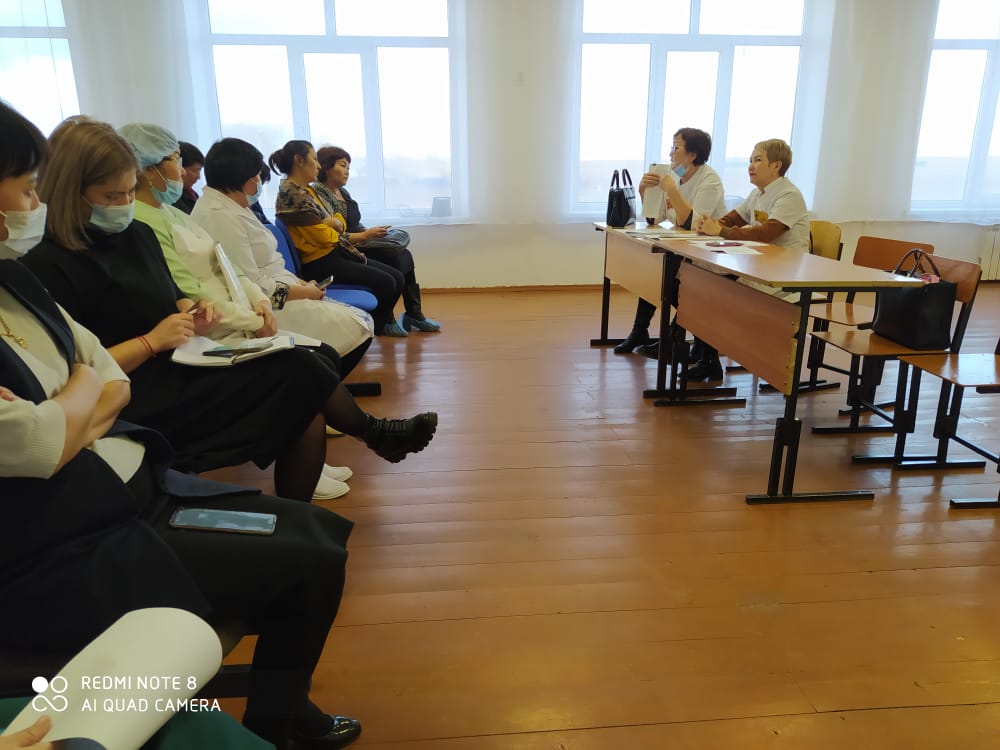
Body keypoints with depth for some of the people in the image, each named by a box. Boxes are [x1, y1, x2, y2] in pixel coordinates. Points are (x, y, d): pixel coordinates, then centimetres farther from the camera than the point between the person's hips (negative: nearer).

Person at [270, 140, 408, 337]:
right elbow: (323, 236, -18)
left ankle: (384, 322, 24)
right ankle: (375, 327, 9)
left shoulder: (307, 190, 15)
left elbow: (341, 221, 17)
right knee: (385, 283, -15)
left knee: (397, 278, 3)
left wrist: (336, 222, -6)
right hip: (319, 263, -10)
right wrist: (336, 231, 4)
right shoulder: (293, 194, -15)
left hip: (336, 253, 10)